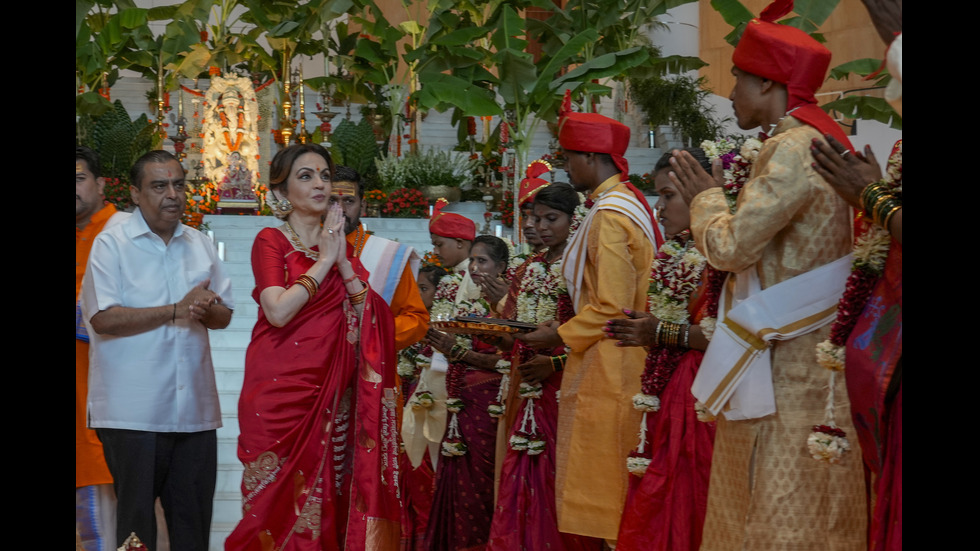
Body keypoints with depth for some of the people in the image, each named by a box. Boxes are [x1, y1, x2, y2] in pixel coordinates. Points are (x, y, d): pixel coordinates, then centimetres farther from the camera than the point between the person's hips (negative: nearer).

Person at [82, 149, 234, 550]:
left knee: (194, 519, 6)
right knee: (136, 517, -1)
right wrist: (177, 310, -15)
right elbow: (103, 318, -12)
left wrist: (206, 308, -8)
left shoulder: (201, 245, 15)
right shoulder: (111, 244, -1)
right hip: (133, 412, -5)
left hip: (194, 409, 5)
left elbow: (224, 317, 16)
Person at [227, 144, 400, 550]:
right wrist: (324, 260, -9)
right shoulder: (271, 241, -1)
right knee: (279, 498, -4)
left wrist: (343, 262, -7)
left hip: (329, 390, 5)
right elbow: (278, 311, -17)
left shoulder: (338, 245, 14)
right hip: (281, 388, -5)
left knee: (323, 499, 2)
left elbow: (372, 316, 4)